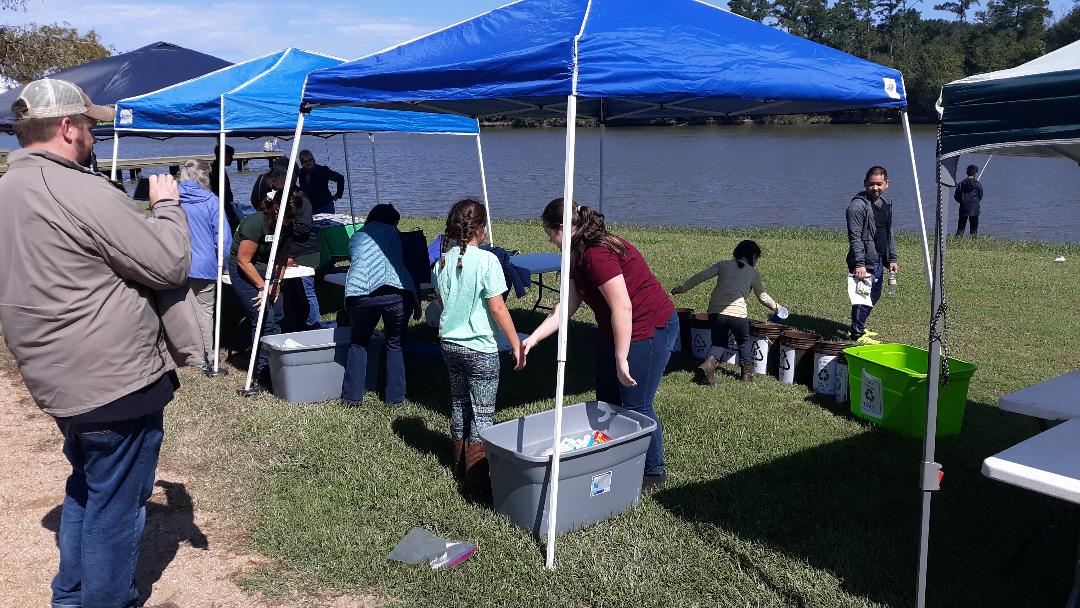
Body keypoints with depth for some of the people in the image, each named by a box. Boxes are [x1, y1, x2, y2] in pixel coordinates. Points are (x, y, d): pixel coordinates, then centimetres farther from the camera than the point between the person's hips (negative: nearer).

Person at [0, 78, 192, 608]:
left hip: (58, 380, 10)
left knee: (86, 489, 26)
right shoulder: (80, 193, -20)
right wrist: (167, 205, -3)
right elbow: (170, 266, -17)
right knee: (115, 508, 4)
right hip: (118, 382, -9)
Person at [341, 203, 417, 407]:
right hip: (397, 293, -1)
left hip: (361, 293, 2)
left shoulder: (355, 237, 29)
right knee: (394, 345, 17)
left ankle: (353, 397, 20)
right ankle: (396, 397, 19)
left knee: (358, 343, 21)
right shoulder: (393, 233, 22)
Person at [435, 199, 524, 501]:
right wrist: (516, 343, -7)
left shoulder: (442, 261, 2)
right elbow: (497, 308, -16)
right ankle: (478, 482, 2)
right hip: (480, 348, -7)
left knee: (459, 405, 20)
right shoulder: (486, 261, -17)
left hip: (450, 343, 7)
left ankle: (460, 464, 34)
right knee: (482, 414, 0)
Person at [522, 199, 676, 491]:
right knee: (607, 401, 16)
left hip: (650, 330, -10)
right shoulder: (579, 254, 6)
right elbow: (568, 305, 9)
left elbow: (622, 308, -28)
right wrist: (533, 338, 7)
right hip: (615, 332, 10)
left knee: (636, 406, -1)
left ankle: (654, 472, 19)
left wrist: (621, 360, -23)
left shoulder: (598, 254, -26)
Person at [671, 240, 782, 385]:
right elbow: (762, 297, 18)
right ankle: (747, 372, 21)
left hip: (715, 312, 2)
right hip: (737, 313, -2)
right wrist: (776, 306, 36)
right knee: (744, 341, 26)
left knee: (719, 343, 21)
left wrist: (682, 288, 11)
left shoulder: (723, 264, 15)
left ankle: (709, 364, -5)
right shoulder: (753, 272, 12)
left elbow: (701, 276, 5)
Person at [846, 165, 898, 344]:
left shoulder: (886, 204, 14)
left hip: (878, 261, 9)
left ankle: (859, 327, 31)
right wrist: (859, 264, -23)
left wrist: (892, 259, 18)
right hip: (864, 263, -9)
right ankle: (858, 333, 4)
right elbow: (854, 237, -19)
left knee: (874, 296, 17)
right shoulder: (858, 205, -14)